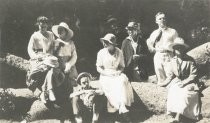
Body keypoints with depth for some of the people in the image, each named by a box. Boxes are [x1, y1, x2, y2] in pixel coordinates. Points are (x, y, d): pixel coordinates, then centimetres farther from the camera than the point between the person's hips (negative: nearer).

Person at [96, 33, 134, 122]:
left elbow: (122, 66, 11)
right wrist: (108, 73, -16)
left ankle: (122, 106, -39)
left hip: (116, 74, 1)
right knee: (111, 85, -33)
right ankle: (122, 108, -34)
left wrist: (119, 71, -11)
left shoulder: (119, 52, 3)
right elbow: (99, 68, 0)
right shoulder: (101, 53, -1)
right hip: (105, 75, -1)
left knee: (123, 80, -33)